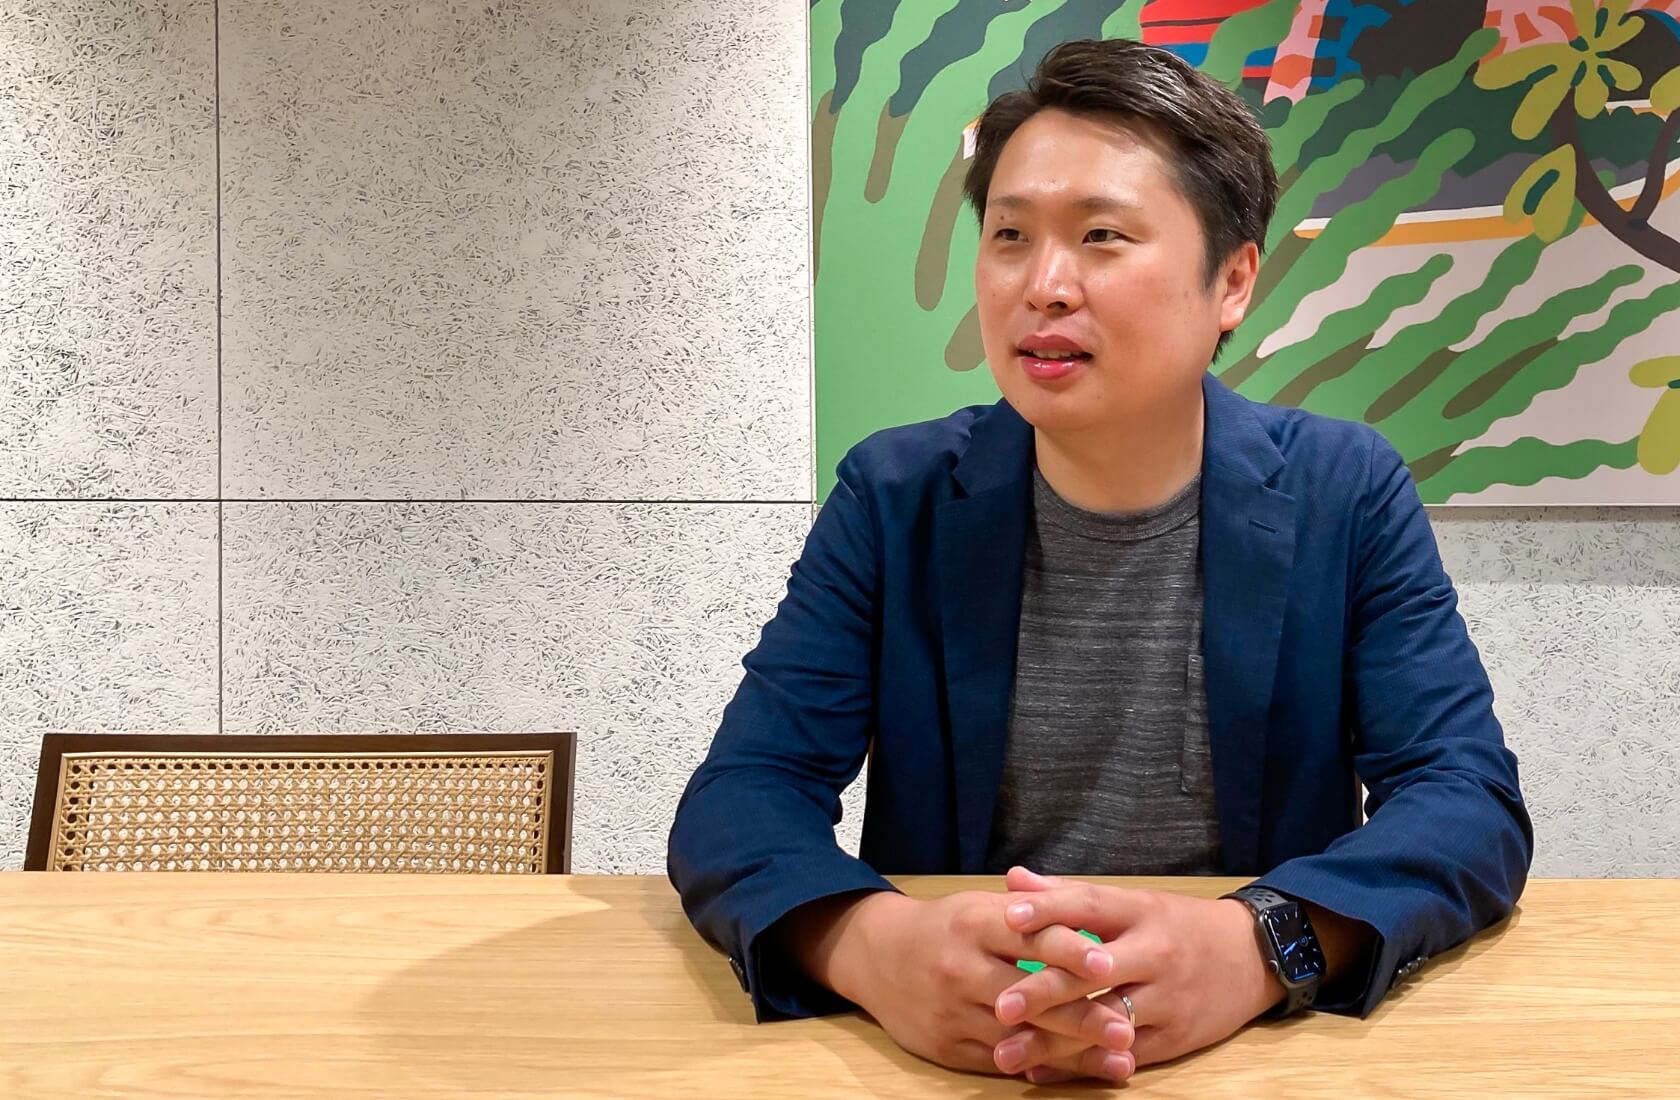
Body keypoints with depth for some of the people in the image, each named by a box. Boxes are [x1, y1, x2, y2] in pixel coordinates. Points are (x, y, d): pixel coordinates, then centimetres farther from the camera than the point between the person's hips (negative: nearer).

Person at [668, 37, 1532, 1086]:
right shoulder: (894, 499, -2)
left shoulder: (1349, 494, -2)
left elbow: (1473, 801, -10)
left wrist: (1263, 944, -30)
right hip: (946, 1048, 0)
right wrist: (870, 942, -30)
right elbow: (740, 799, -8)